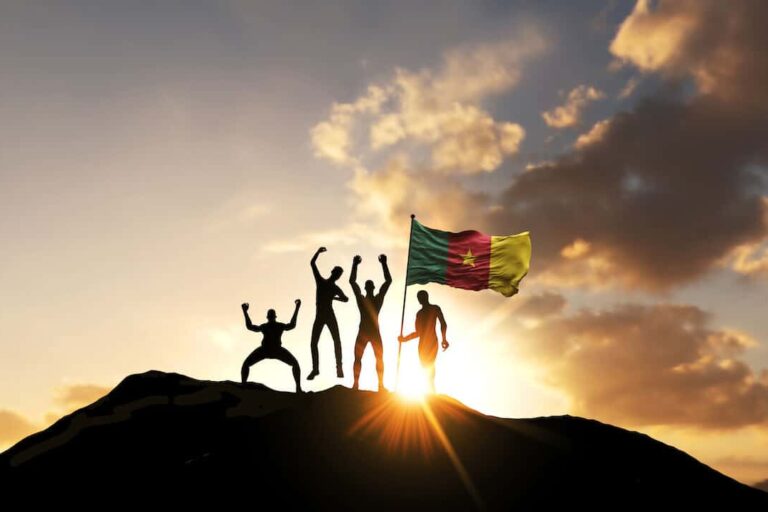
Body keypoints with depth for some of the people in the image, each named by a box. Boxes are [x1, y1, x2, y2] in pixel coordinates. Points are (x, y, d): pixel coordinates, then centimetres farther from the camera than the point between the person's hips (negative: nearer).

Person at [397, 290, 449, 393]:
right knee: (425, 367, -5)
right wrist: (404, 339, 20)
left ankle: (432, 393, -26)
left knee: (429, 367, -20)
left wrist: (444, 339, -20)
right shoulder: (419, 313, 22)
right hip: (422, 343, 6)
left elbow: (443, 323, -5)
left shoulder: (435, 308, 7)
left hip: (432, 341, -6)